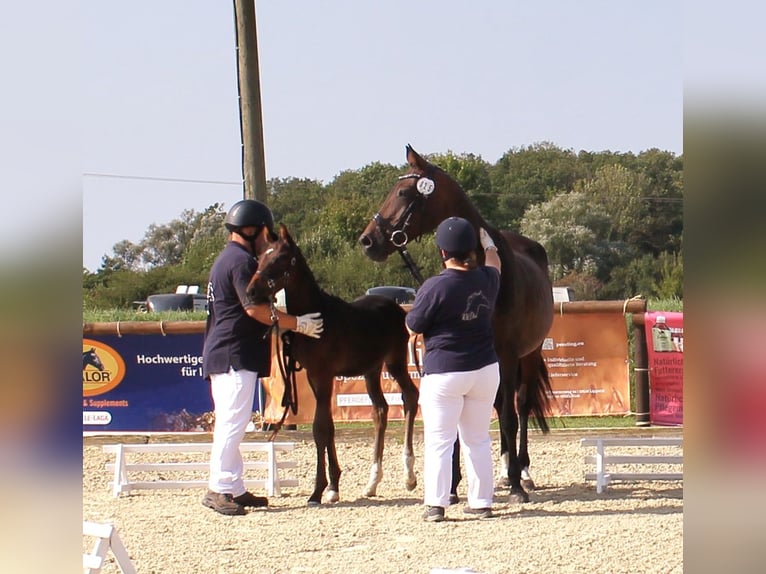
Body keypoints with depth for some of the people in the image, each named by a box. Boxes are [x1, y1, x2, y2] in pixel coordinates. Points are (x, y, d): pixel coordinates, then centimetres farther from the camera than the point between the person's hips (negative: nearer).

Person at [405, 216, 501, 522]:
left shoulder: (435, 287, -17)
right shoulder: (487, 279, 1)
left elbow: (413, 328, -8)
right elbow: (494, 264, 27)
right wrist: (488, 242, 45)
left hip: (444, 373, -5)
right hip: (485, 370, 5)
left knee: (438, 441, 1)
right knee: (478, 439, 14)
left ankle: (436, 504, -3)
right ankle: (481, 502, 16)